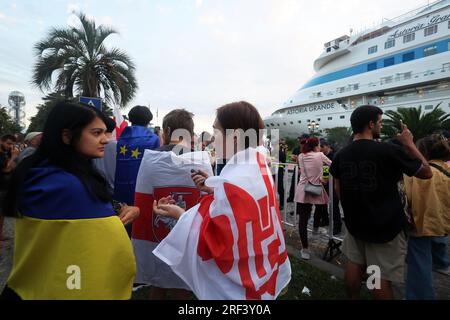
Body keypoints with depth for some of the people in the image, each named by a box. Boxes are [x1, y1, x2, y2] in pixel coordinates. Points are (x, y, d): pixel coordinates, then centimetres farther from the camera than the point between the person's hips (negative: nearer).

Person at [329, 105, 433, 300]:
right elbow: (426, 173, -5)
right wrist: (409, 144, 2)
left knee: (355, 264, 18)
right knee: (381, 276, 5)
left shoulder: (341, 155, -2)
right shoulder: (389, 151, -18)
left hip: (355, 222, 5)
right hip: (385, 225, -5)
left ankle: (353, 298, 32)